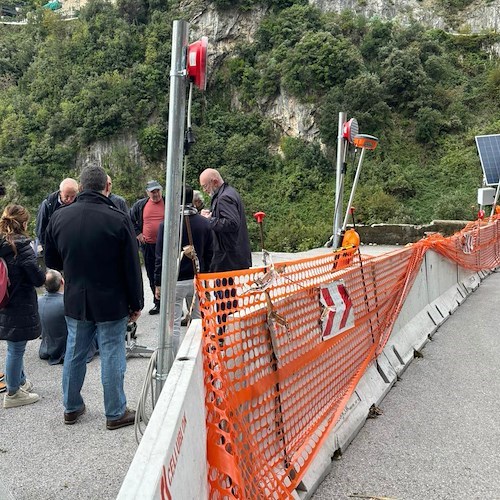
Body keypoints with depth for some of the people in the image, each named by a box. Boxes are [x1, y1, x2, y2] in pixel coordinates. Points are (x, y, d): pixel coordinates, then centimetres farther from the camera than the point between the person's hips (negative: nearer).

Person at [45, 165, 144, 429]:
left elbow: (51, 261, 10)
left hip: (75, 301, 5)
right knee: (112, 357, 6)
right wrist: (136, 304, -2)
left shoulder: (58, 217, -3)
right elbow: (132, 267, -12)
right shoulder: (118, 219, -16)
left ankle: (72, 407, 34)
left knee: (74, 354, 18)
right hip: (112, 303, -4)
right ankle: (115, 413, 18)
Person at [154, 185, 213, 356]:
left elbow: (161, 257, -9)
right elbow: (209, 254, 9)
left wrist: (158, 284, -1)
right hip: (197, 280, 5)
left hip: (174, 282, -4)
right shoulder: (205, 223, 2)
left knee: (174, 325, 4)